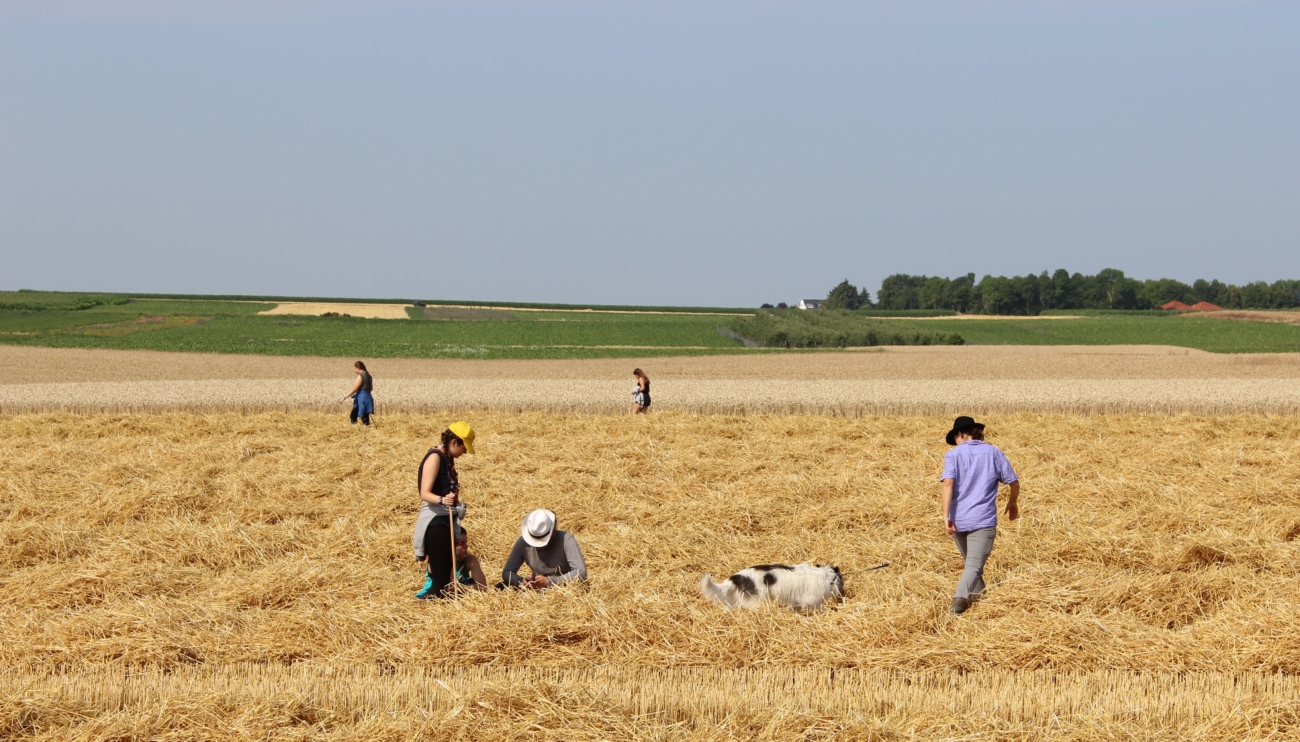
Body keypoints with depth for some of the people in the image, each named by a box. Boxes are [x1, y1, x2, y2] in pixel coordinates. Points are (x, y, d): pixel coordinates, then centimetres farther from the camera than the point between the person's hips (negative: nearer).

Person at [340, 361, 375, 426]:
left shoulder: (360, 376, -14)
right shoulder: (368, 376, 12)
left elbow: (354, 389, -16)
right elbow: (371, 388, 19)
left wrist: (344, 397, -12)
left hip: (362, 399, -9)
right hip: (367, 398, 9)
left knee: (364, 418, -6)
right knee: (353, 416, 13)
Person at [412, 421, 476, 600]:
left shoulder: (447, 458, 13)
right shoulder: (435, 458, -13)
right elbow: (425, 494, -20)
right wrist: (441, 500, -38)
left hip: (446, 520, 9)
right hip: (435, 521, -9)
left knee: (445, 571, 7)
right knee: (440, 574, -13)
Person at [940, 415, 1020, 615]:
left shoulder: (954, 455, 2)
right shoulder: (994, 453, 7)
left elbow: (948, 483, -13)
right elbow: (1014, 482, 8)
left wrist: (946, 516, -17)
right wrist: (1013, 503, 28)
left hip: (958, 520, 1)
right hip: (983, 519, -1)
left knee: (972, 563, 22)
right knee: (974, 566, -10)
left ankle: (979, 597, 34)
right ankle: (960, 598, -33)